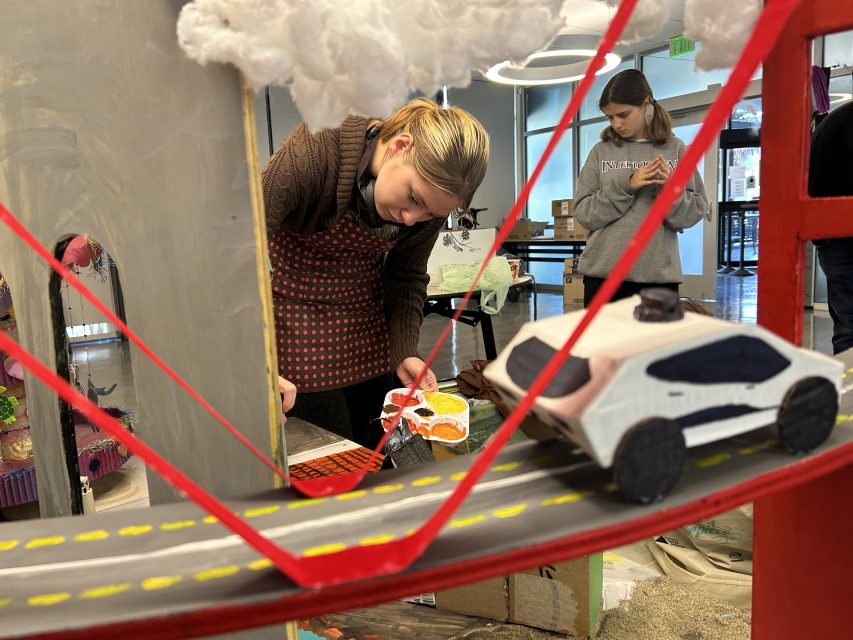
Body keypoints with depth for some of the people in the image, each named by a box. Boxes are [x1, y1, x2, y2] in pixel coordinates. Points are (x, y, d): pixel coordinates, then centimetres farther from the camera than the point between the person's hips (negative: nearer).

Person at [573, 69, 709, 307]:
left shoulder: (675, 149, 5)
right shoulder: (601, 151, 5)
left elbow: (694, 213, 3)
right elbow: (583, 213, -1)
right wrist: (625, 186, -12)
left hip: (659, 275, 0)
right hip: (602, 273, 0)